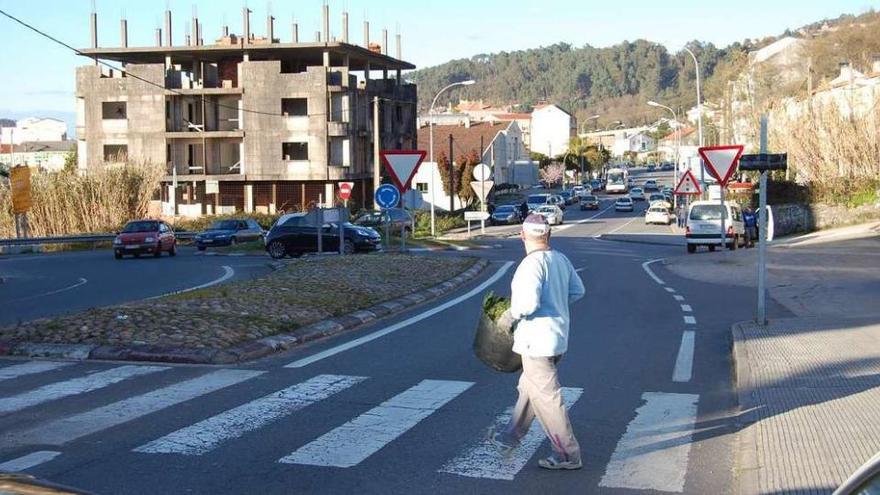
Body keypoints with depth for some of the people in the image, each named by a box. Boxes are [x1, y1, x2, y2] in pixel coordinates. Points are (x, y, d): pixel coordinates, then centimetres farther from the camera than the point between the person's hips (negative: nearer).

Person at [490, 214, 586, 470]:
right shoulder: (561, 259, 5)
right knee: (528, 389, 21)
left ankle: (568, 455, 5)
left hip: (537, 341, -9)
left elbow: (528, 303, -29)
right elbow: (577, 290, 16)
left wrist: (510, 314, -11)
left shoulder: (532, 264, -21)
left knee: (547, 398, -1)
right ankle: (509, 439, 36)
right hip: (558, 336, 9)